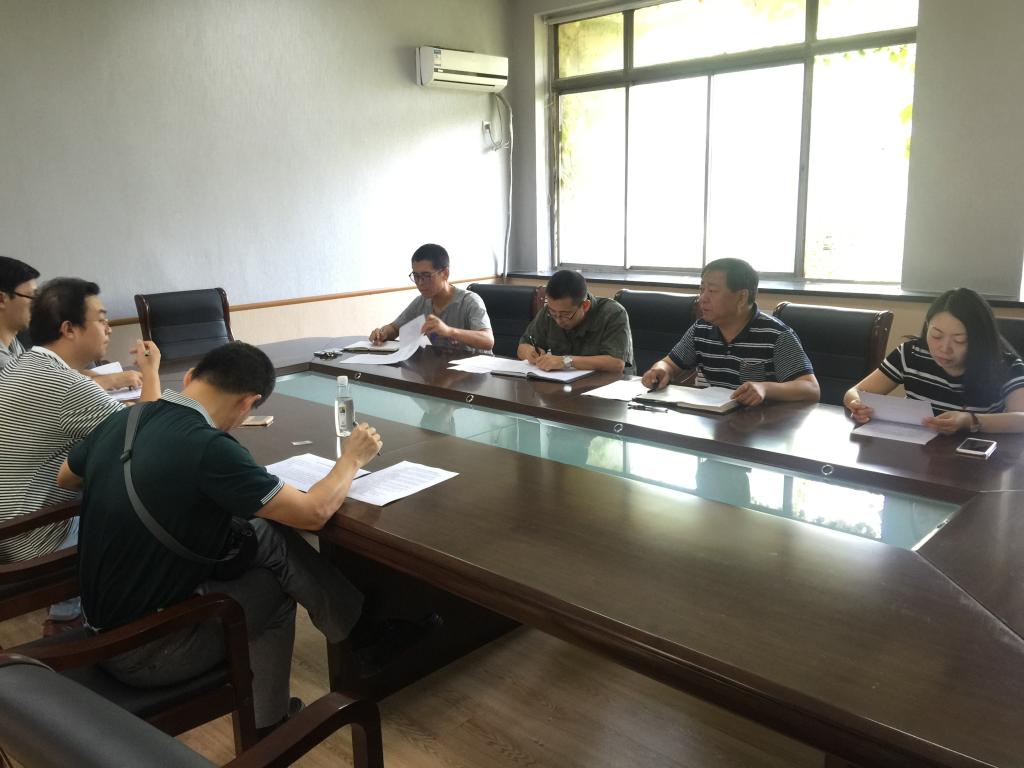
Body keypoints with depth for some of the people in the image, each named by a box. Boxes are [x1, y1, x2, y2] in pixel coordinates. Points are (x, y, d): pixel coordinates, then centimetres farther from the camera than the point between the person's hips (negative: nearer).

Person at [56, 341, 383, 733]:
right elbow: (314, 512, -19)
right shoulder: (208, 448, -26)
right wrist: (353, 457, -2)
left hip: (102, 626, 8)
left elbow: (65, 478, 20)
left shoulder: (119, 421, -2)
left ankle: (265, 728, 21)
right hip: (143, 651, -7)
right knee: (274, 541, 0)